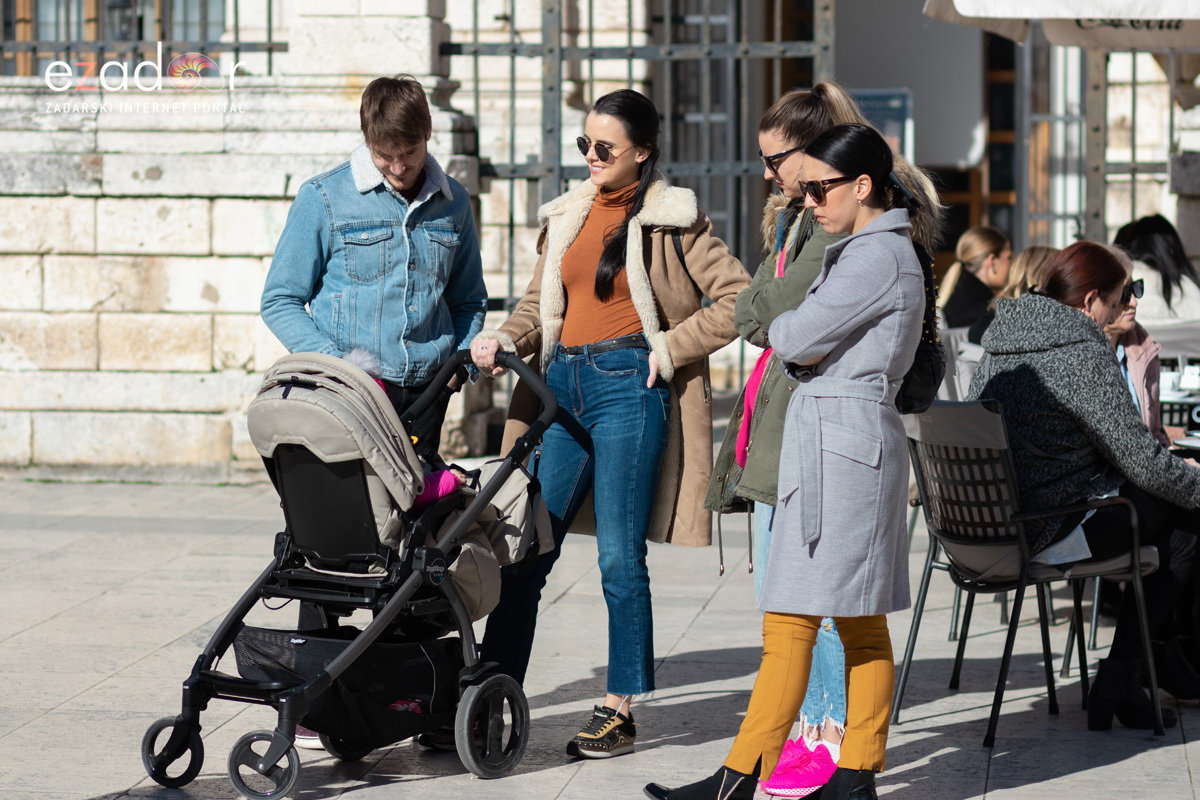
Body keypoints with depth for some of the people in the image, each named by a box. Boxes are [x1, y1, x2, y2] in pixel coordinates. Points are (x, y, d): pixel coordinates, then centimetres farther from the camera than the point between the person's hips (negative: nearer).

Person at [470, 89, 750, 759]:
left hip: (628, 385, -6)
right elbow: (540, 302, 18)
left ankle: (621, 711, 7)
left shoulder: (671, 219, -1)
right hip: (564, 385, 6)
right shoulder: (569, 214, 16)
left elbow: (738, 297, -3)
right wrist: (506, 340, -1)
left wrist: (669, 348, -8)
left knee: (619, 557, -2)